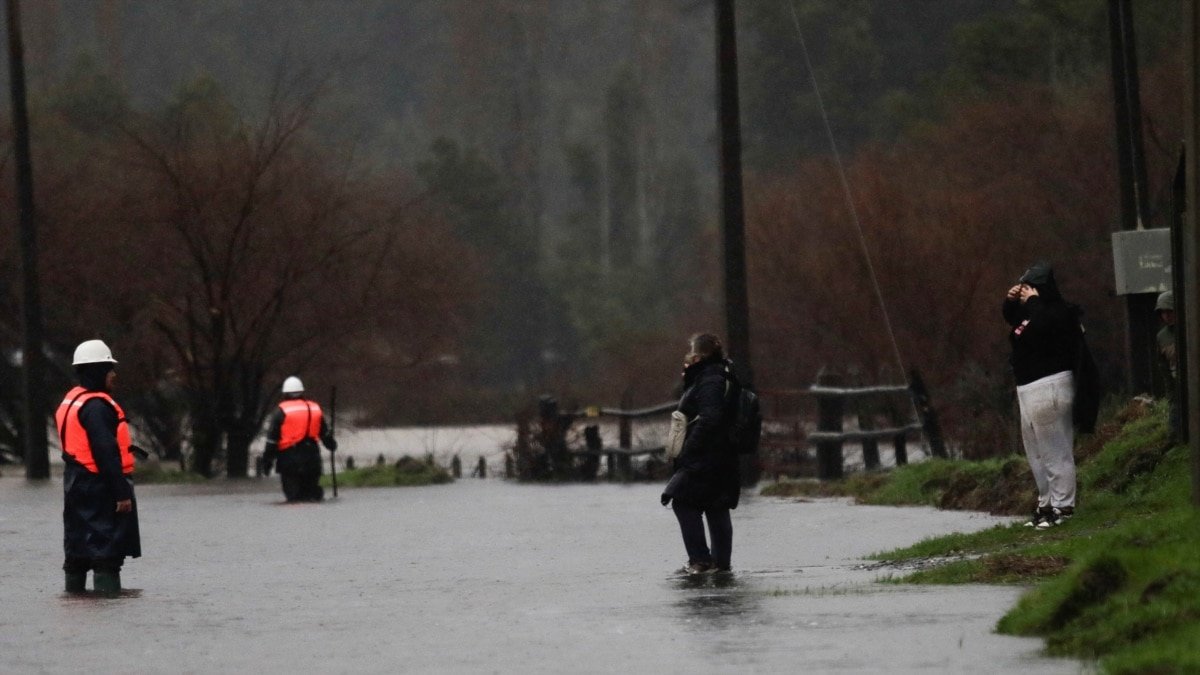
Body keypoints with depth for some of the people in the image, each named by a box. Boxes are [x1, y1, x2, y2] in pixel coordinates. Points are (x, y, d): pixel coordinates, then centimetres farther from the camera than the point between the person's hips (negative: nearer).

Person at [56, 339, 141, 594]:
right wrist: (122, 493, -22)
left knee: (79, 549, 16)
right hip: (100, 487, -10)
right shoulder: (96, 406, -17)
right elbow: (107, 453, -22)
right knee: (107, 553, -9)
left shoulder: (71, 401, 14)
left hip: (77, 484, 10)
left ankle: (74, 589, 22)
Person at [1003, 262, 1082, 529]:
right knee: (1036, 451, 14)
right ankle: (1046, 503, 20)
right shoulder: (1031, 311, 17)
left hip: (1049, 385, -11)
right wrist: (1011, 301, 13)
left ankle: (1063, 506, -8)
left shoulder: (1059, 312, -11)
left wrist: (1032, 301, -15)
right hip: (1027, 387, 11)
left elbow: (1041, 325, -31)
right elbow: (1011, 318, 34)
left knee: (1055, 449, -9)